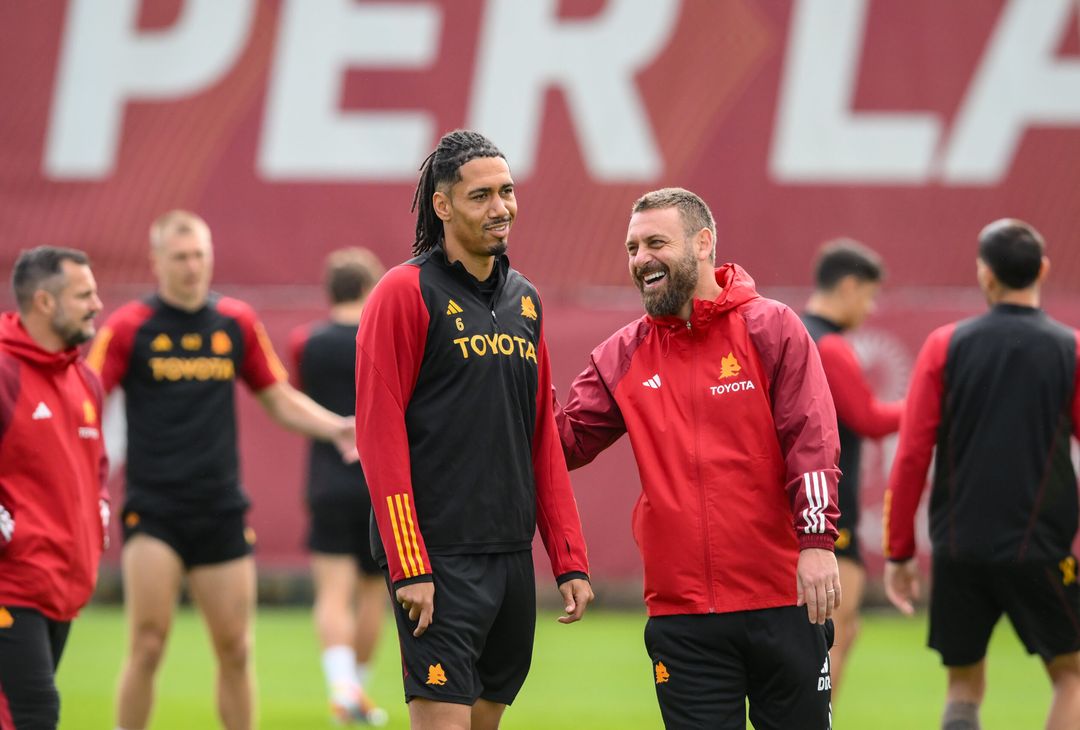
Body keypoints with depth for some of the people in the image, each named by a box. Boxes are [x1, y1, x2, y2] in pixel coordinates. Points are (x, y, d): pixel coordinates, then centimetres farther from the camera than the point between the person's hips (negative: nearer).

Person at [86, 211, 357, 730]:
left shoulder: (237, 322, 8)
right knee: (147, 644, -10)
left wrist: (336, 427, 1)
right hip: (153, 511, -3)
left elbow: (280, 400, 17)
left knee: (235, 649, 4)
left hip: (221, 510, 3)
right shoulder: (128, 327, -2)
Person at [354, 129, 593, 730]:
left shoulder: (525, 300, 15)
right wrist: (409, 566, -16)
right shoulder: (407, 292, -6)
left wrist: (570, 560, 10)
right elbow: (380, 435, -11)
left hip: (513, 554, 7)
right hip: (440, 558, -7)